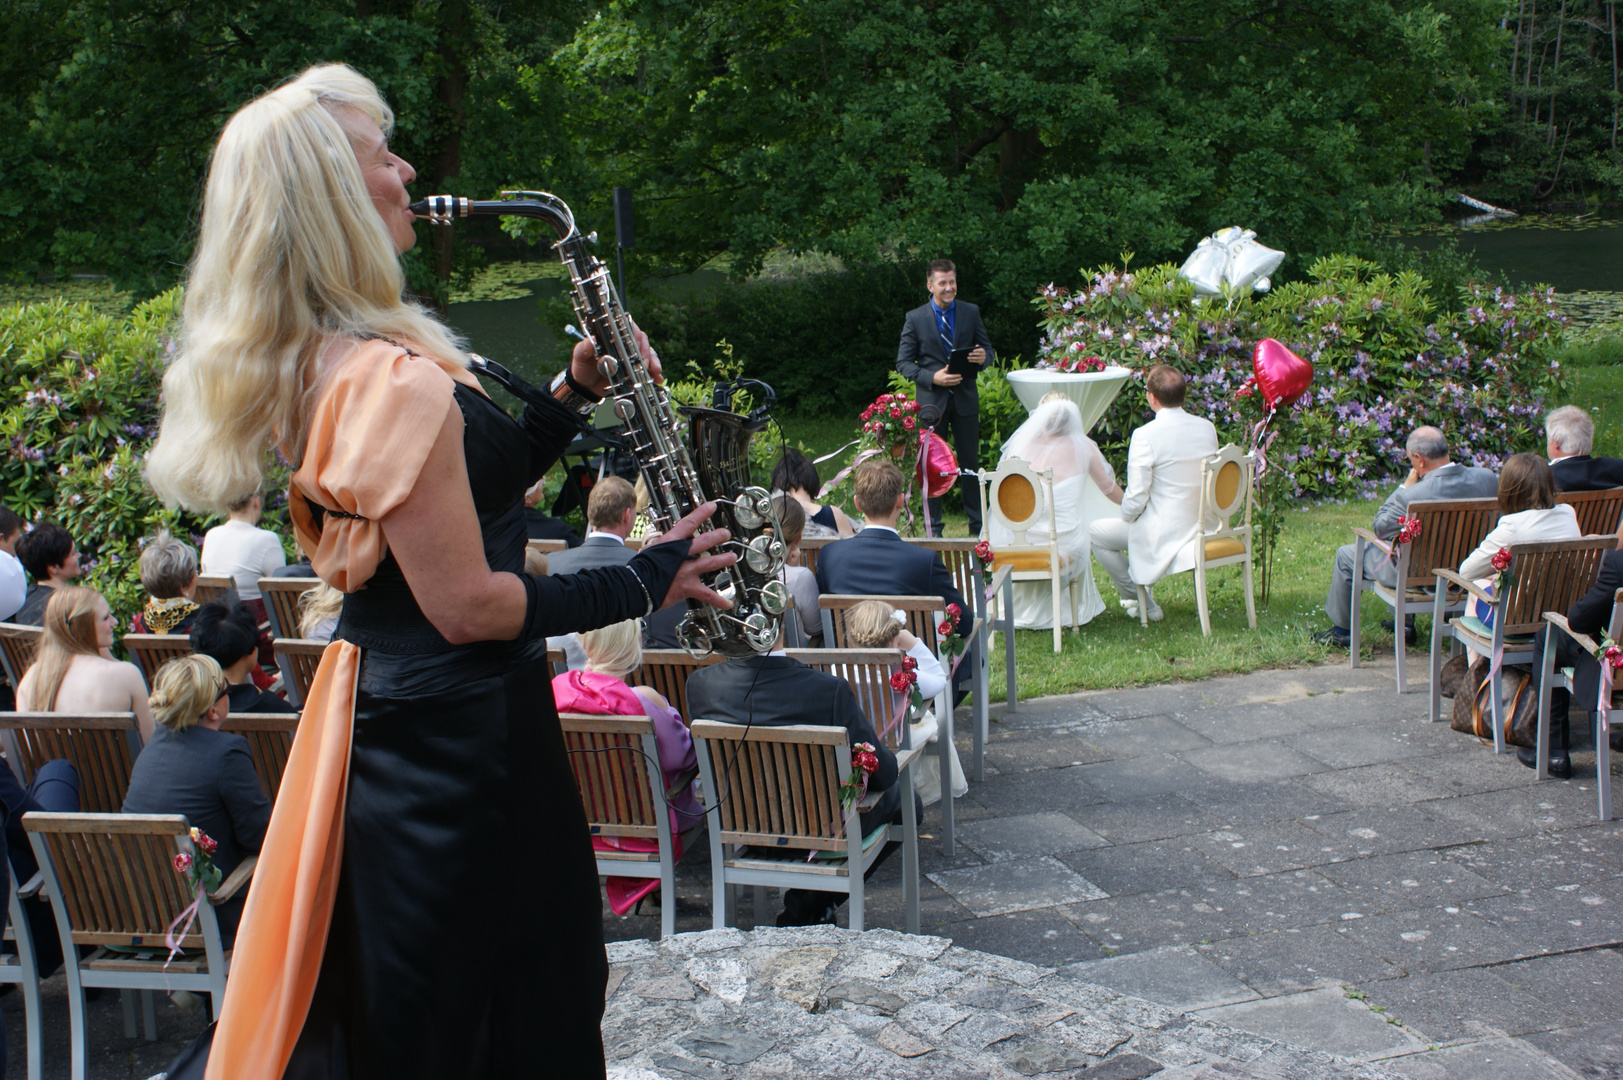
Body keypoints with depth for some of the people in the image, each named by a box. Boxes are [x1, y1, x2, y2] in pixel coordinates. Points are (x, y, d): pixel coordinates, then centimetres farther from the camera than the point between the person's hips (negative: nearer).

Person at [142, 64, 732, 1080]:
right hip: (460, 739, -10)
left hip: (379, 712, 10)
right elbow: (469, 604, -24)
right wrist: (648, 579, -14)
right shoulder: (394, 378, -24)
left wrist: (573, 394, 6)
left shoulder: (317, 364, 7)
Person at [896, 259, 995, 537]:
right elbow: (903, 362, -1)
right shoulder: (915, 318, 0)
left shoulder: (971, 312, 6)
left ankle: (977, 524, 17)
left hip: (965, 399, 1)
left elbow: (987, 348, 10)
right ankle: (933, 527, 12)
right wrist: (932, 377, -16)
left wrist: (984, 357, -15)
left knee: (970, 462, 7)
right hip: (932, 400, -1)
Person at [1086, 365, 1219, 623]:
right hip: (1202, 528, 7)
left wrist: (1127, 516, 4)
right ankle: (1146, 592, 40)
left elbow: (1136, 498, -20)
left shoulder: (1145, 435, -22)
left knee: (1095, 532, 13)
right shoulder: (1207, 428, -2)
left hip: (1163, 534, -7)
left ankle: (1141, 601, 17)